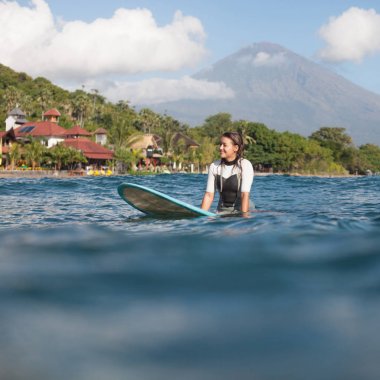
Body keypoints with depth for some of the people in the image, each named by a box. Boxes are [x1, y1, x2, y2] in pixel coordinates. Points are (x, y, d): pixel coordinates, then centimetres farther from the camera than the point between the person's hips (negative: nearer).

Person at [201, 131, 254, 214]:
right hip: (222, 211, 3)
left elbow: (245, 195, -17)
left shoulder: (245, 165, -10)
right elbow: (209, 195, 1)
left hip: (241, 209, -2)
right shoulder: (214, 166, 2)